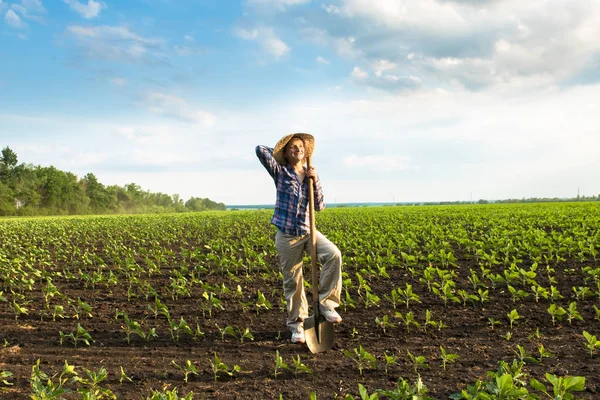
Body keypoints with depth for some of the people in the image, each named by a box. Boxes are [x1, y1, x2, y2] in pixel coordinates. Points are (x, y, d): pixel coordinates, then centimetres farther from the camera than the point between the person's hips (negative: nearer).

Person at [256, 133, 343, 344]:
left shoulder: (311, 175, 9)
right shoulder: (280, 172, 0)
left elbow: (319, 206, 2)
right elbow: (260, 150, -14)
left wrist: (315, 181, -9)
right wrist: (279, 151, 4)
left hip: (308, 232, 2)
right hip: (287, 235, -2)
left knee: (333, 254, -25)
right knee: (292, 282, 4)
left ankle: (325, 302, -11)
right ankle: (296, 324, 20)